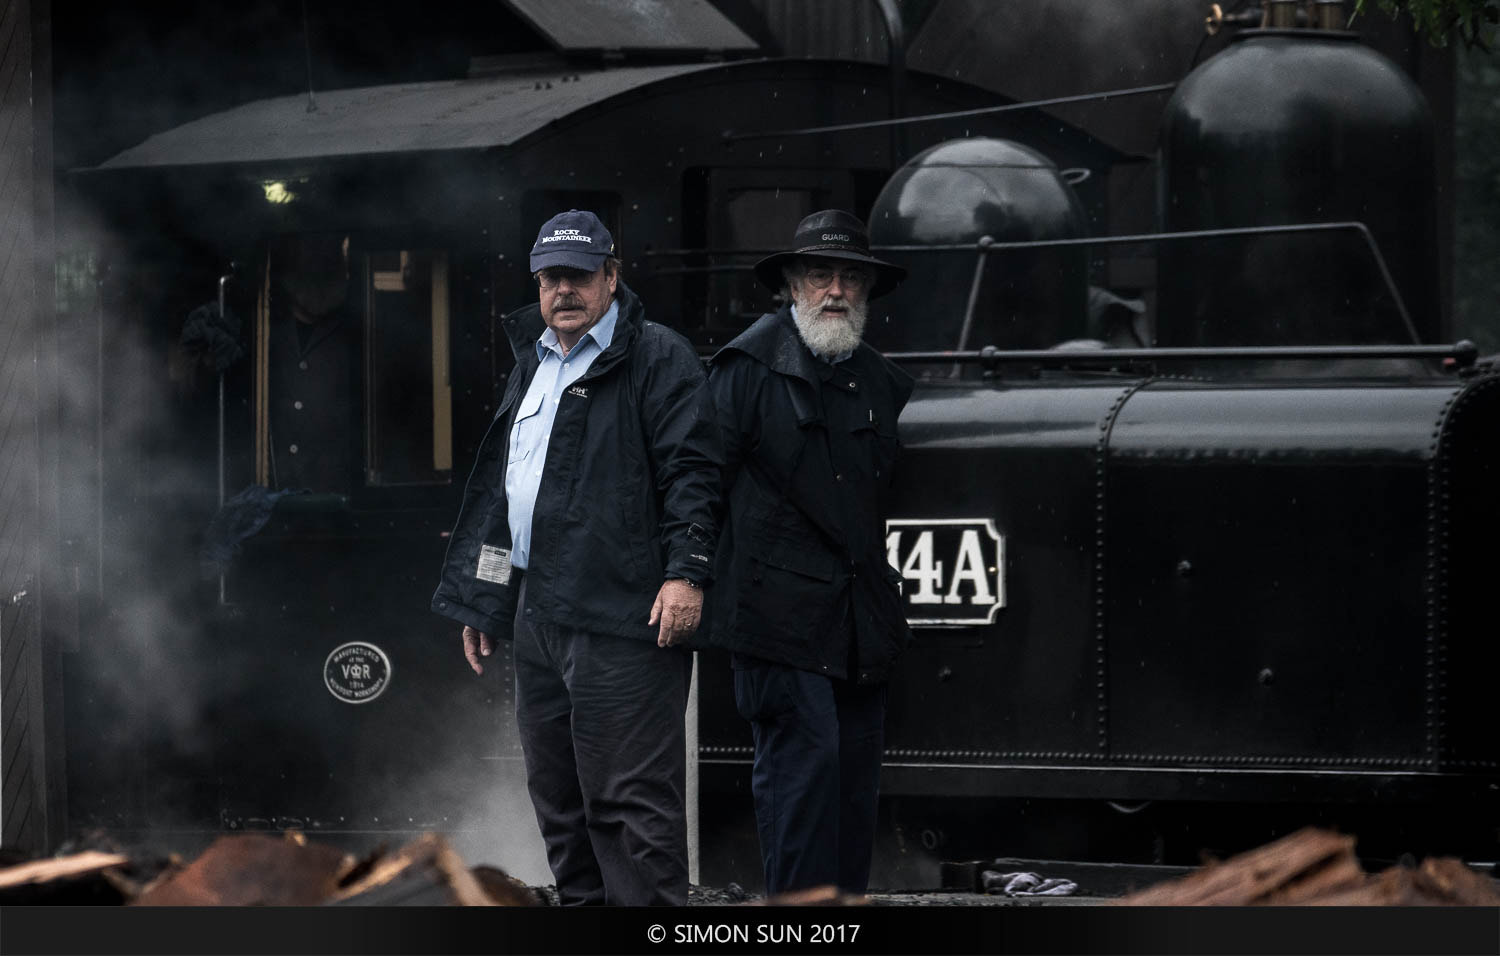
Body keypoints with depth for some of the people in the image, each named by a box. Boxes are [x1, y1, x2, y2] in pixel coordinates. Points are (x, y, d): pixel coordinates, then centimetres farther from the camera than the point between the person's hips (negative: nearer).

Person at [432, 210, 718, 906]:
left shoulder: (657, 358, -2)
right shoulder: (532, 365, 22)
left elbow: (691, 469, -11)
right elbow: (495, 487, 28)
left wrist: (685, 570, -21)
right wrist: (479, 601, 26)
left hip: (620, 619, -8)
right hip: (536, 614, 8)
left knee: (631, 797, -10)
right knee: (558, 797, 13)